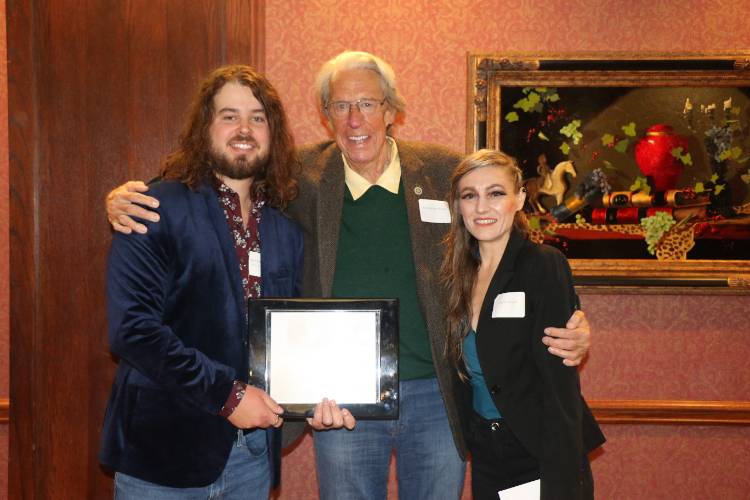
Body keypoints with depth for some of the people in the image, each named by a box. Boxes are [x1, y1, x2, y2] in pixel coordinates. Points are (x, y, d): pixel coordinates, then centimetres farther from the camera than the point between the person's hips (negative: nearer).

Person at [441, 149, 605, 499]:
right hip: (485, 460, 5)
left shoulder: (544, 266, -15)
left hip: (540, 459, -5)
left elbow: (561, 389, -19)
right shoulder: (458, 273, 2)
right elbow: (461, 370, 8)